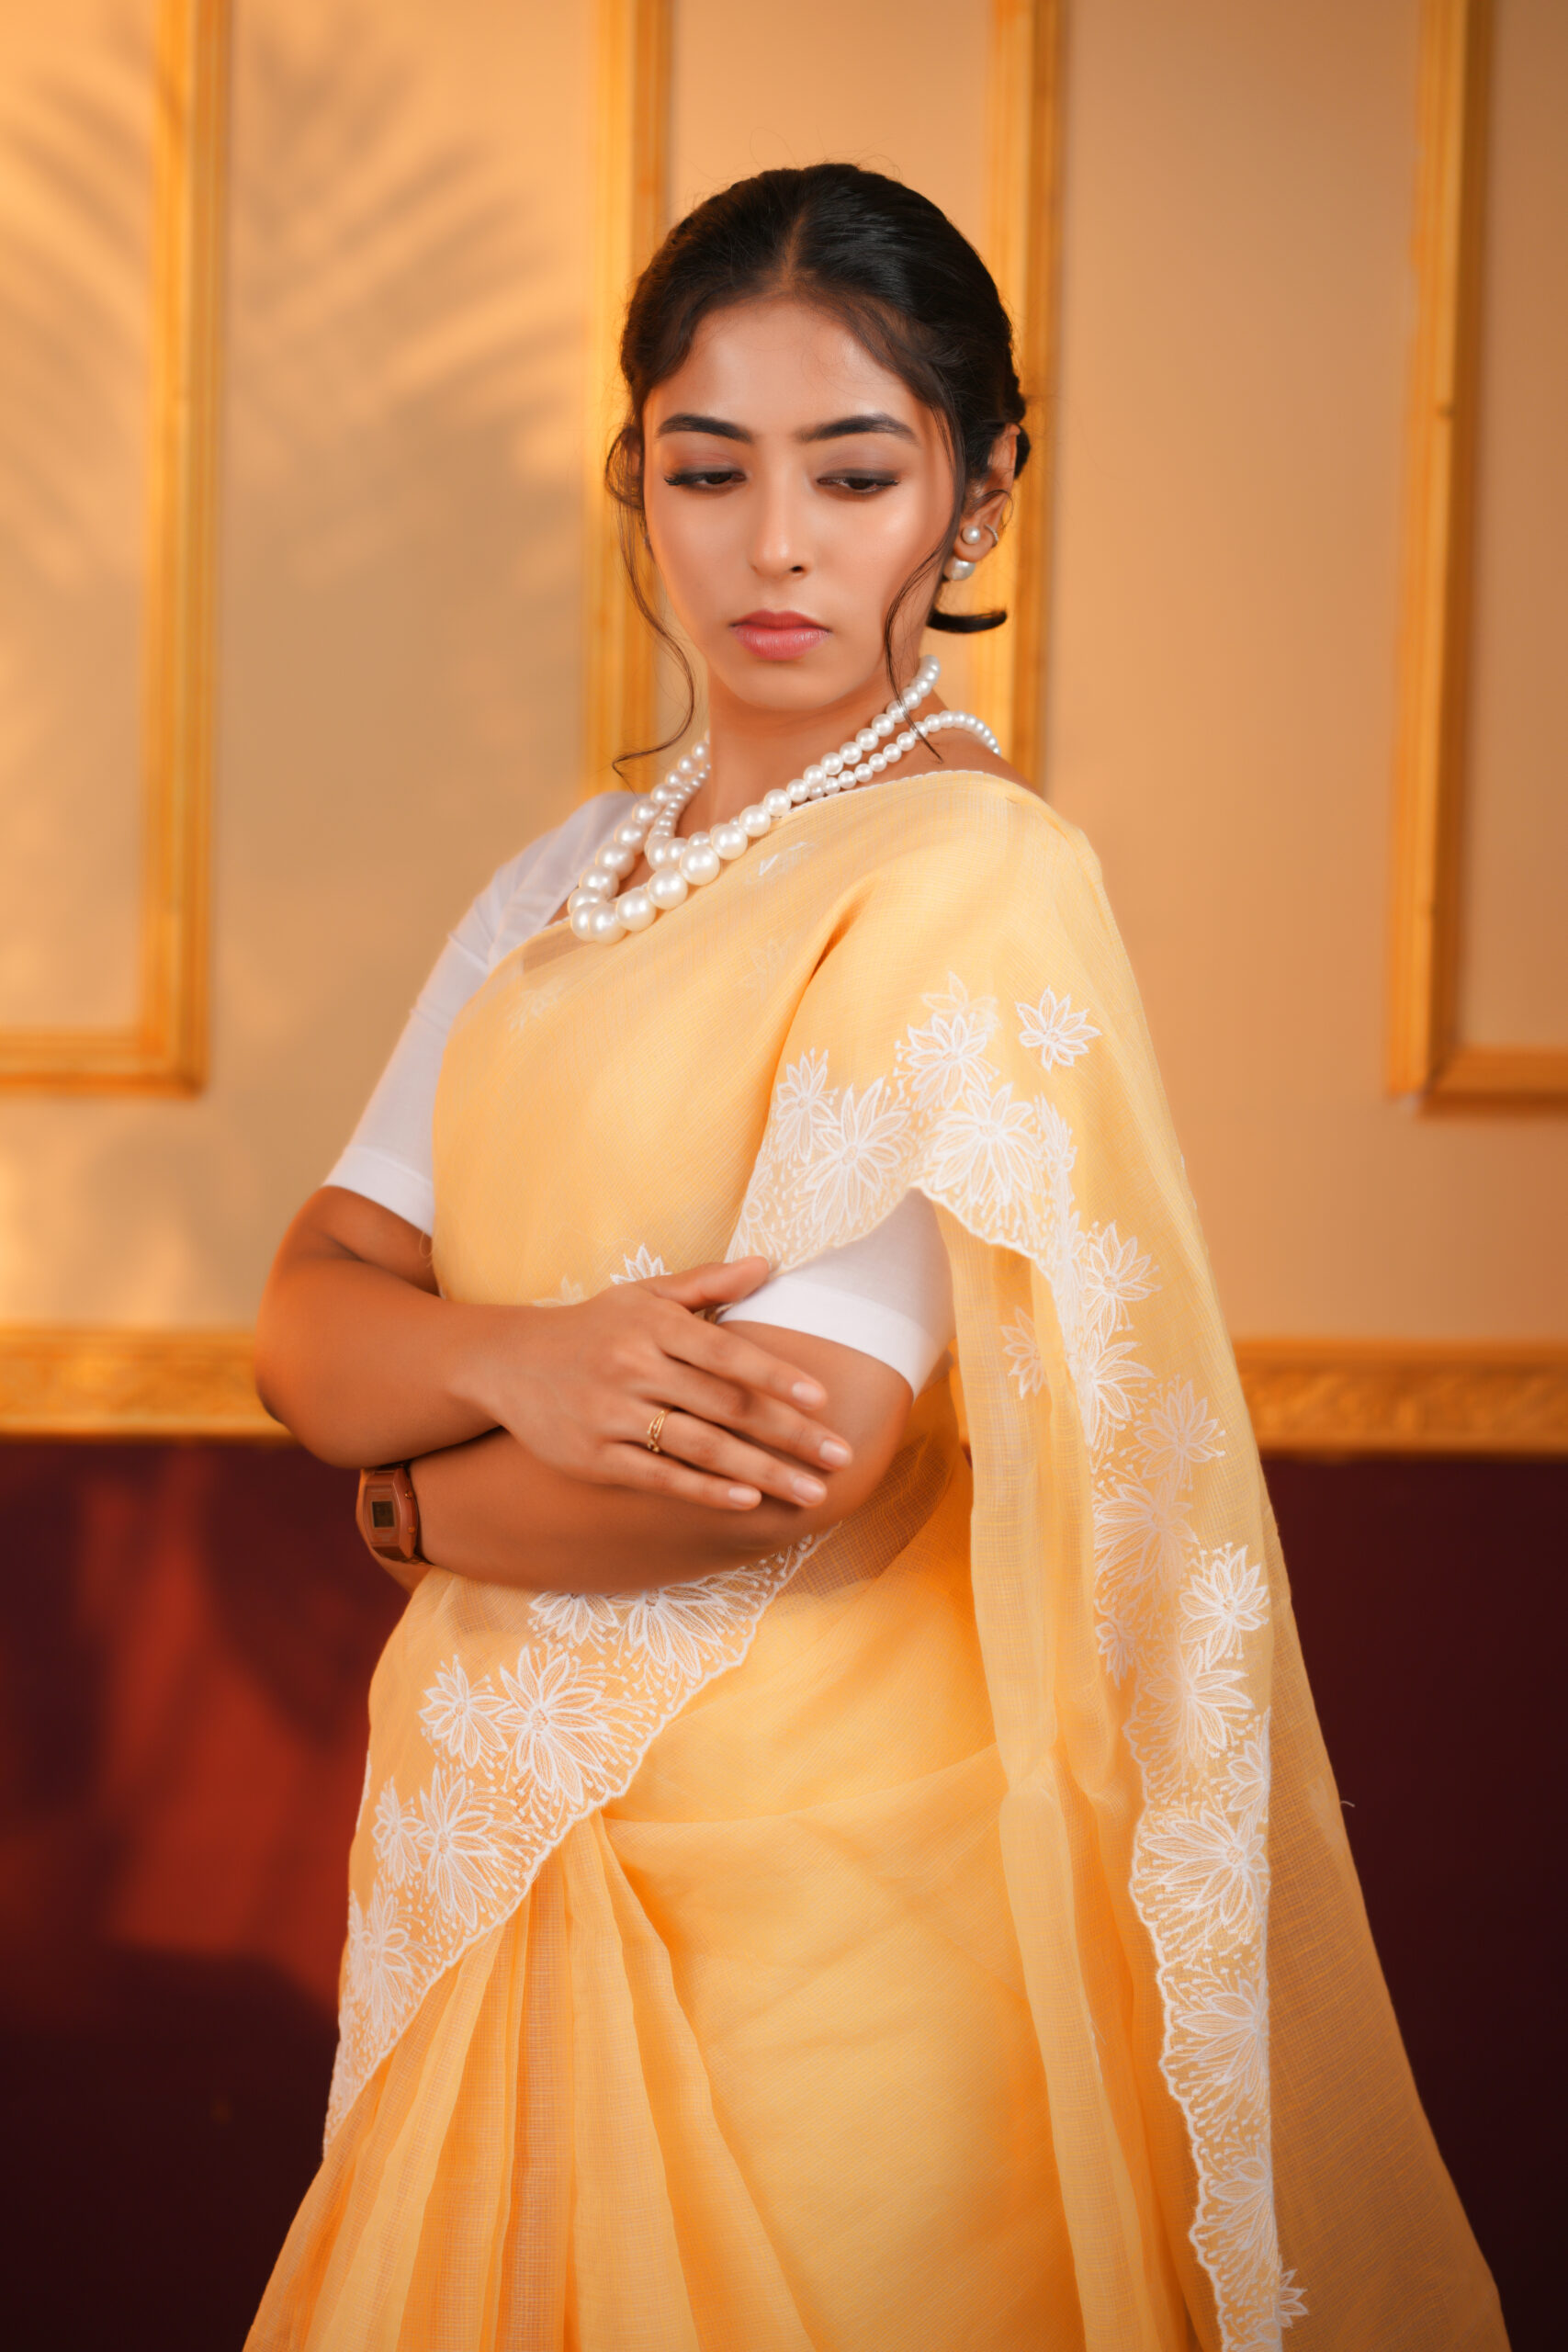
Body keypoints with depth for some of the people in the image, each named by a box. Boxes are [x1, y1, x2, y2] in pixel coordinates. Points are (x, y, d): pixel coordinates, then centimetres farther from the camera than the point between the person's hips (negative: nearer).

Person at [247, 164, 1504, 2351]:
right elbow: (312, 1319, 1)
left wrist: (423, 1489, -5)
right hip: (515, 1839, 7)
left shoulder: (974, 880, -15)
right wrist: (519, 1366, -21)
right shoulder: (574, 877, 9)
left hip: (799, 1873, -7)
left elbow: (798, 1467, -22)